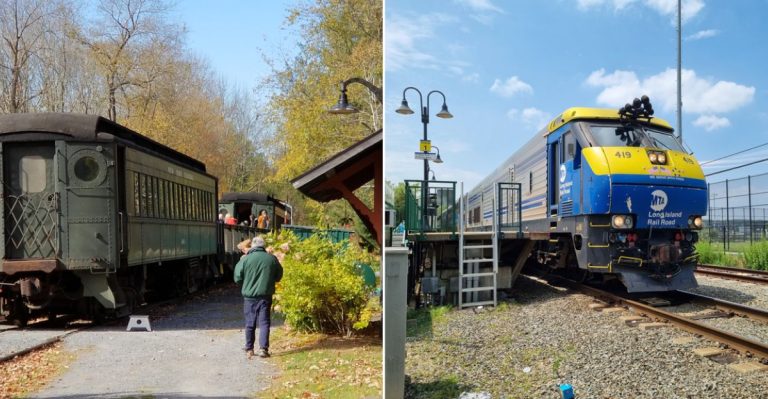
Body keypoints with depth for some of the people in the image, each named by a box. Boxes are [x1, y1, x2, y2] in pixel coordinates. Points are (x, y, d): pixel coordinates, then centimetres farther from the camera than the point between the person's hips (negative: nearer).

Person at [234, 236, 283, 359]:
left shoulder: (245, 259, -8)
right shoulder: (272, 259, -2)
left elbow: (237, 278, -2)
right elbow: (278, 276, 10)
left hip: (249, 296, 0)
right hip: (265, 296, 0)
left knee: (250, 323, 11)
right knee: (264, 322, 4)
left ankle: (249, 349, 18)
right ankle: (263, 348, -4)